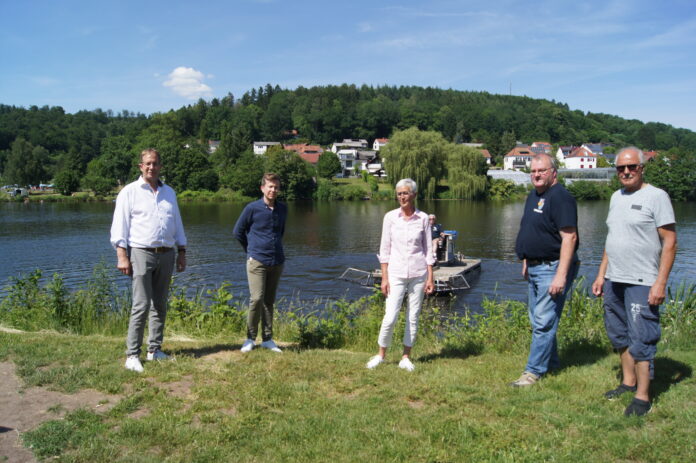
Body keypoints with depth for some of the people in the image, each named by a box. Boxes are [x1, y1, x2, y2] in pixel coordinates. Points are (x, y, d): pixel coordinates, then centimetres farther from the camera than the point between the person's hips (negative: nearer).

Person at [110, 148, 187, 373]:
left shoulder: (169, 192, 17)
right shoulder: (129, 192, 2)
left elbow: (177, 225, 21)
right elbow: (120, 226, -3)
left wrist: (182, 253, 15)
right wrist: (122, 256, -12)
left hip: (166, 254, 5)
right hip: (141, 253, -5)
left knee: (160, 306, 9)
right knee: (141, 306, -10)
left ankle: (155, 350, 18)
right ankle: (132, 355, -3)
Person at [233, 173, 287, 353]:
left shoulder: (283, 209, 7)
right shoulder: (252, 208, -5)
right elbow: (238, 231, 5)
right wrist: (251, 250, 10)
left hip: (277, 262, 4)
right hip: (257, 261, -4)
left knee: (269, 301, 10)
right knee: (256, 299, -11)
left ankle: (267, 339, 17)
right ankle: (250, 338, 4)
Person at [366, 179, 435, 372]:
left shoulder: (423, 218, 0)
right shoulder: (390, 217, 0)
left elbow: (428, 249, 4)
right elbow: (385, 249, 2)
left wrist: (430, 278, 0)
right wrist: (384, 277, -2)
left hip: (418, 273, 1)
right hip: (396, 273, -1)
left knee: (413, 316, 6)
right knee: (390, 317, -6)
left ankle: (406, 357, 19)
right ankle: (381, 354, 13)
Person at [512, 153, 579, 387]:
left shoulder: (560, 197, -16)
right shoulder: (533, 196, 14)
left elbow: (569, 237, -22)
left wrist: (561, 275, -26)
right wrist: (526, 262, 21)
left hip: (552, 268, -10)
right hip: (535, 268, 10)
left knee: (543, 321, -7)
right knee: (537, 320, 17)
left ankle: (534, 371, 0)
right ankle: (550, 362, 31)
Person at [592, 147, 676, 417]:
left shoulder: (656, 197, -8)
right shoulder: (616, 197, 14)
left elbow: (670, 242, -11)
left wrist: (660, 282, -17)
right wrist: (601, 274, 16)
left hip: (642, 283, -7)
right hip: (614, 280, 8)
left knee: (640, 339, -4)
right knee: (620, 335, 15)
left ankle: (643, 397, 5)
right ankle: (628, 382, 30)